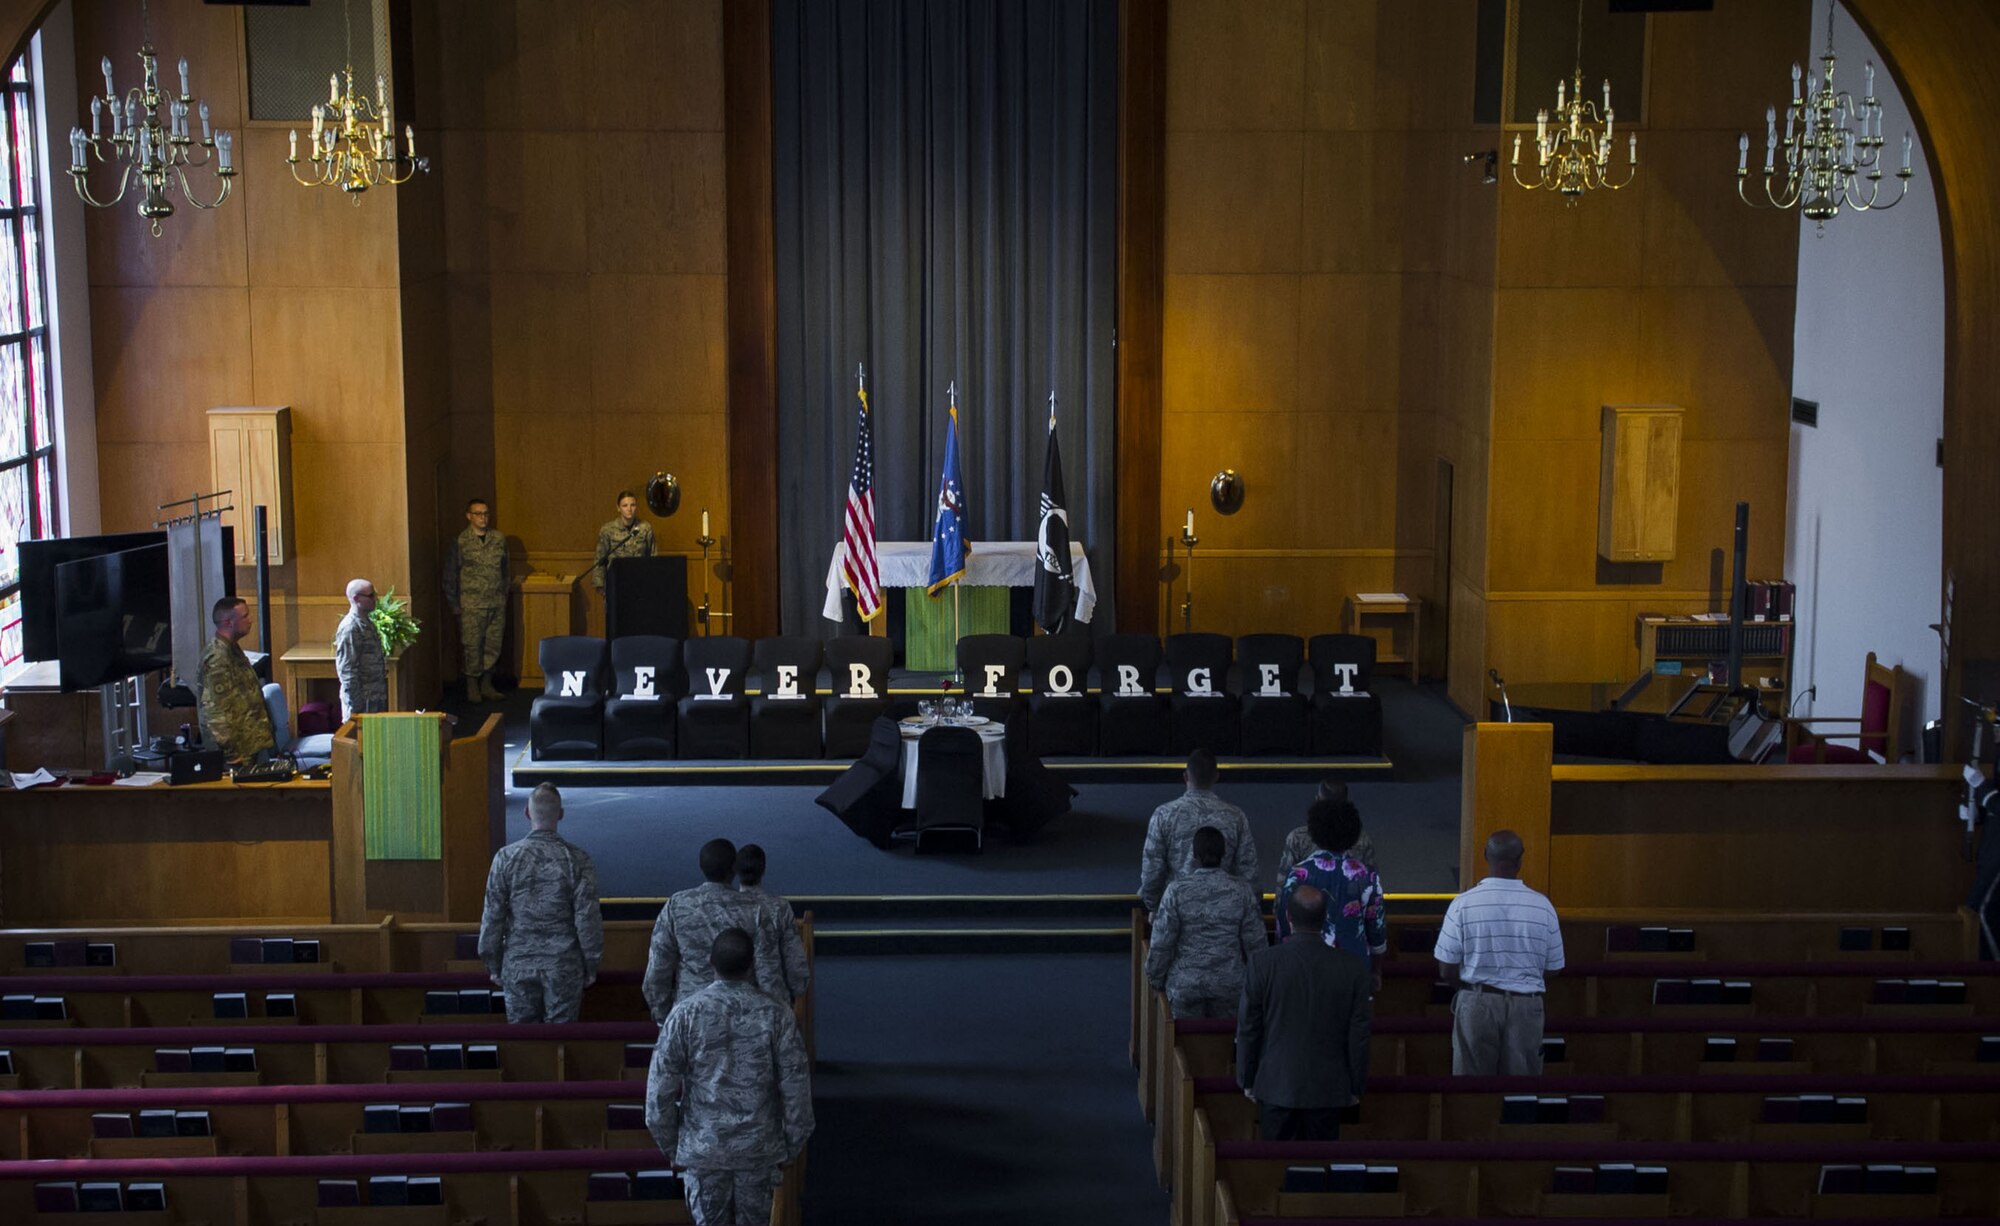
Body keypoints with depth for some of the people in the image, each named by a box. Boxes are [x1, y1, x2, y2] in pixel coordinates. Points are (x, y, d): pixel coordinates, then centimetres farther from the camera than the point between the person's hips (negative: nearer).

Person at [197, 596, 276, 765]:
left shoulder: (232, 650, 12)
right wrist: (231, 753, -23)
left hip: (249, 744, 10)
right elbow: (215, 711, -24)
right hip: (237, 750, -10)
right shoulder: (218, 658, -20)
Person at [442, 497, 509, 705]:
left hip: (496, 603, 4)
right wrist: (453, 604, -4)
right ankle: (472, 688, 10)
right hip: (471, 604, -4)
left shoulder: (499, 539, 6)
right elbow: (450, 576, -2)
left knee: (493, 645, 8)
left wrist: (504, 597, 13)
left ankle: (487, 685, 20)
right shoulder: (460, 542, -5)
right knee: (471, 646, -1)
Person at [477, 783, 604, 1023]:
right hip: (564, 966, -1)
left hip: (518, 965, 1)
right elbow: (588, 918, -7)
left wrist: (493, 965, 9)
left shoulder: (506, 857, -6)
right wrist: (591, 966, 4)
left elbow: (492, 917, -2)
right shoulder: (577, 859, -9)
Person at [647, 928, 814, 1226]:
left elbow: (660, 1090, -8)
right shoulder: (776, 1016, -10)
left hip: (702, 1148, 0)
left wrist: (671, 1148, 4)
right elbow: (796, 1089, -7)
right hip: (759, 1147, 0)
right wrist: (791, 1146, 6)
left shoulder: (686, 1014, -11)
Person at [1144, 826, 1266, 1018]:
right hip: (1229, 985, 1)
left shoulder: (1176, 891, -14)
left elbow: (1161, 943, -9)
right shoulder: (1242, 892, -9)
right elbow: (1255, 942, -4)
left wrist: (1155, 978, 5)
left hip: (1185, 984, -1)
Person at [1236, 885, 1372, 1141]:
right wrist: (1356, 1087, 10)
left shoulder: (1262, 963, -11)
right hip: (1328, 1090, 1)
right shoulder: (1352, 968, -8)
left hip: (1276, 1087, -1)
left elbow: (1248, 1028, -4)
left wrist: (1247, 1080, 8)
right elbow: (1359, 1034, -2)